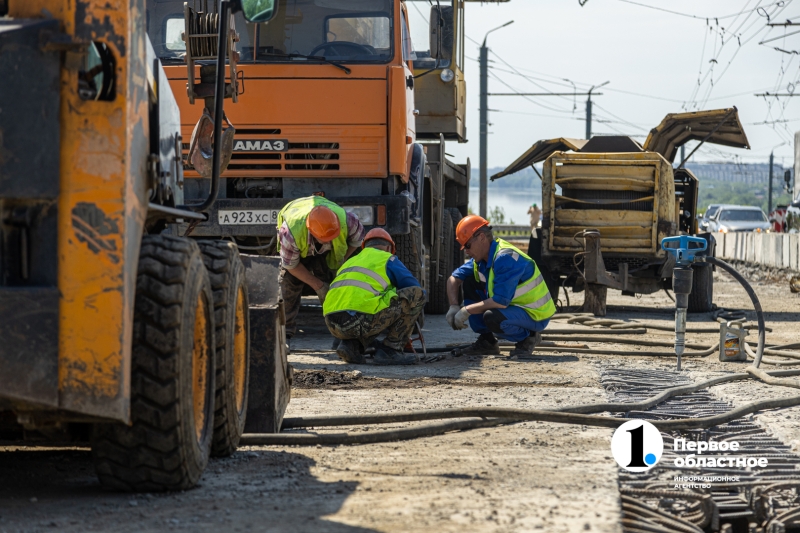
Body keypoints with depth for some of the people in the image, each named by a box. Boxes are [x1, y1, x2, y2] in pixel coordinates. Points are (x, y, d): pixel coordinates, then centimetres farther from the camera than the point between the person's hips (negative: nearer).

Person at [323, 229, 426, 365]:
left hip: (333, 326, 7)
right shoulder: (388, 260, 17)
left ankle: (351, 345, 11)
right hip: (360, 322, -7)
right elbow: (416, 291, 18)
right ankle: (390, 350, 5)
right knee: (417, 294, 7)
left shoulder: (351, 262, 35)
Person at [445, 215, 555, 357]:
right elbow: (454, 278, 10)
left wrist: (466, 311, -24)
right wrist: (453, 307, -7)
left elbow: (501, 301, -33)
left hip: (535, 315, -9)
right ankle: (486, 343, 6)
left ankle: (529, 337, -5)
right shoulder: (481, 258, 2)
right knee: (469, 283, 3)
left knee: (492, 317, -37)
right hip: (514, 305, 9)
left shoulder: (505, 258, -27)